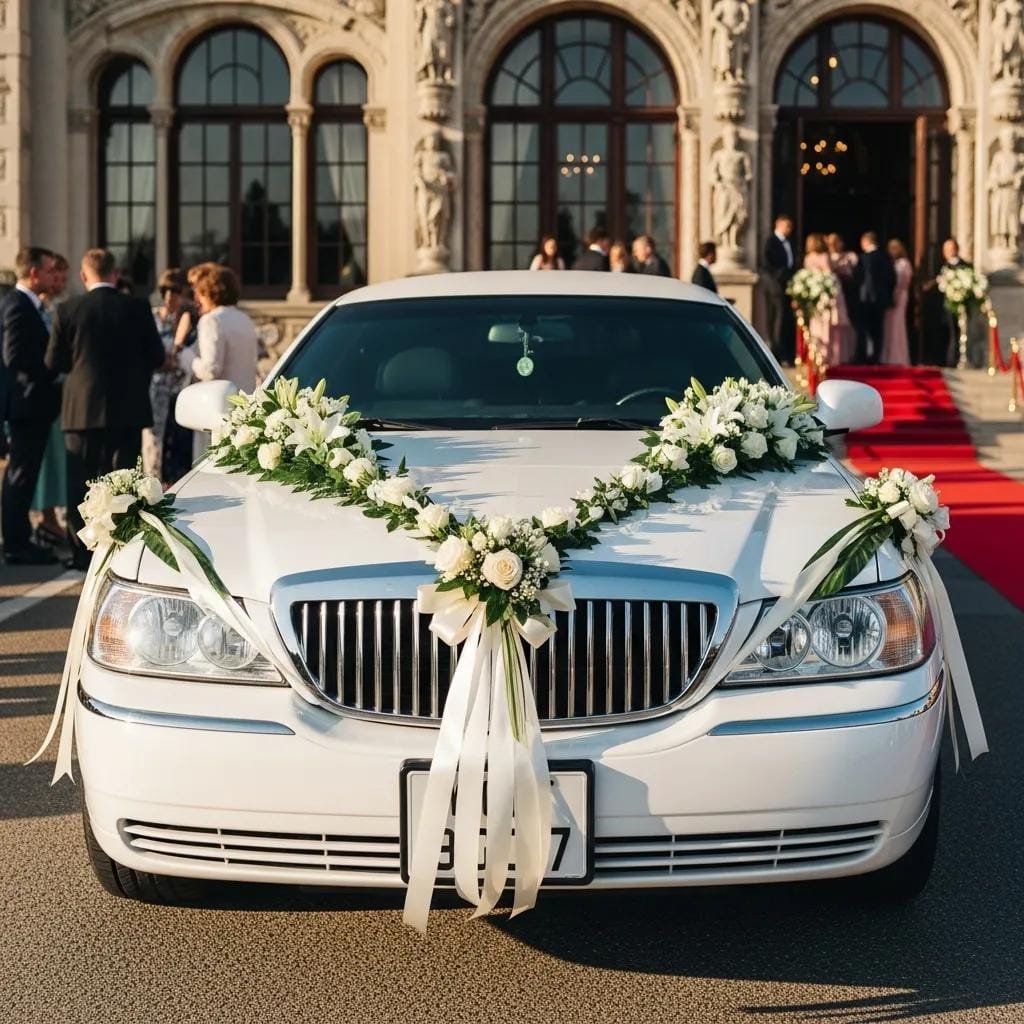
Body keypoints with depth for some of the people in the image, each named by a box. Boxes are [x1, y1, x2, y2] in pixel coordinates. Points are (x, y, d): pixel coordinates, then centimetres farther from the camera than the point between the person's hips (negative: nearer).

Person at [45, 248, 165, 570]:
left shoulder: (68, 310, -5)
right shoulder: (137, 308, -4)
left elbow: (53, 362, 0)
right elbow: (156, 357, 1)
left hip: (82, 408, 0)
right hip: (128, 408, 1)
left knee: (81, 482, 8)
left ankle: (82, 551, 9)